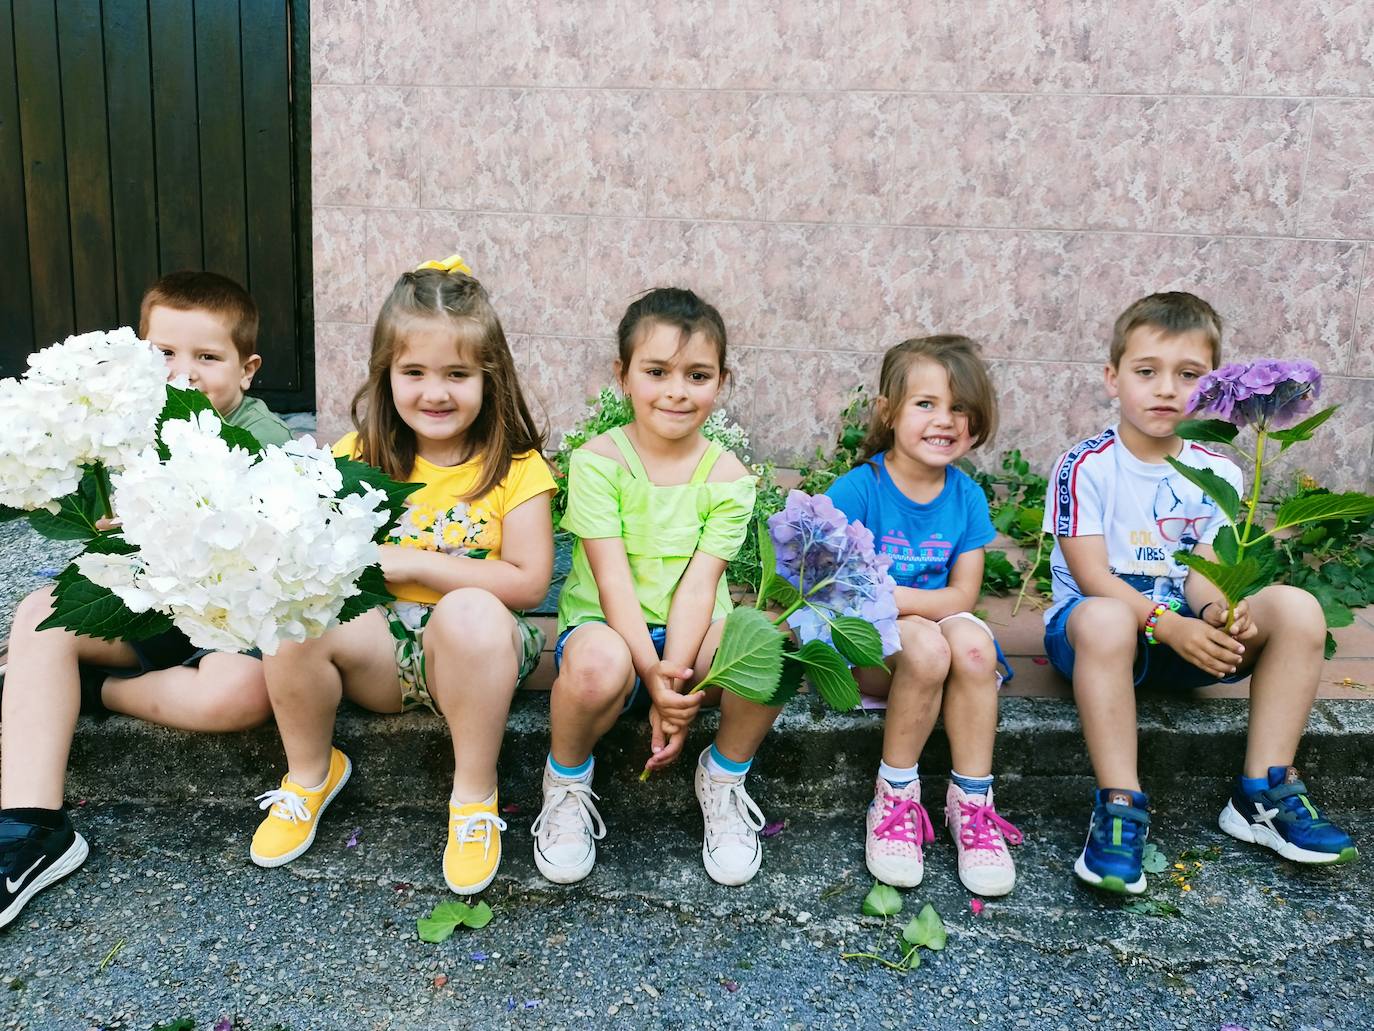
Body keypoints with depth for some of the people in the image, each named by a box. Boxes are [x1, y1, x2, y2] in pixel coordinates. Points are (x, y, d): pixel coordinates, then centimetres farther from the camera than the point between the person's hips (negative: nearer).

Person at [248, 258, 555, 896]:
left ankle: (474, 796, -15)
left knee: (472, 612, -36)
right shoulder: (358, 457, 3)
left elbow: (529, 582, -12)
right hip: (378, 645, 3)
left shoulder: (515, 465, -6)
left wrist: (416, 562, -16)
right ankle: (310, 774, 4)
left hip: (470, 651, -3)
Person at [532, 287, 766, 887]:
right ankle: (566, 781, -2)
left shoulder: (728, 476, -2)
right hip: (609, 629, -2)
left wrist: (675, 683, -22)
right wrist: (651, 672, -25)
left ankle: (724, 776, 1)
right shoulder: (598, 460, -8)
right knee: (597, 663, -38)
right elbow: (613, 577, -15)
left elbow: (699, 583, -11)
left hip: (693, 635, 2)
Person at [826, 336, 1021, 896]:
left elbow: (961, 598, -4)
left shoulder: (967, 496, 1)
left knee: (971, 639, -29)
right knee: (924, 644, -33)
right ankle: (894, 798, -14)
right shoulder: (858, 487, -10)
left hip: (940, 633, 3)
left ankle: (970, 803, -16)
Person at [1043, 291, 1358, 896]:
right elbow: (1092, 578, -16)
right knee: (1104, 619, -41)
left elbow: (1201, 570, -3)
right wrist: (1168, 624, -30)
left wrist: (1214, 612, -27)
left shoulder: (1218, 475, 5)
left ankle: (1262, 795, -10)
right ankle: (1119, 808, -32)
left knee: (1296, 608, -18)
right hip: (1095, 627, -5)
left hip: (1184, 627, 5)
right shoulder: (1084, 467, -10)